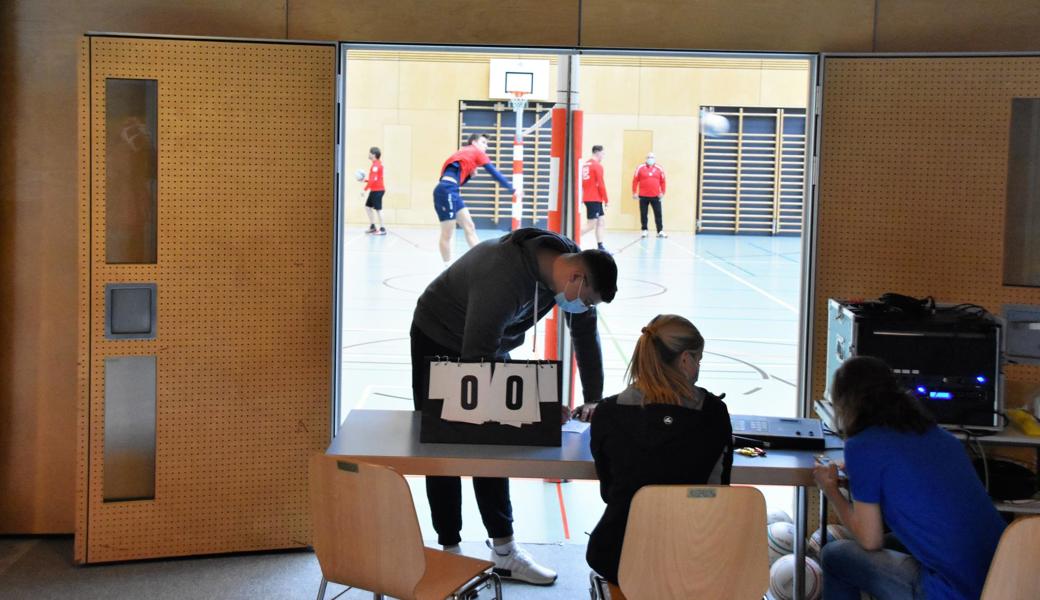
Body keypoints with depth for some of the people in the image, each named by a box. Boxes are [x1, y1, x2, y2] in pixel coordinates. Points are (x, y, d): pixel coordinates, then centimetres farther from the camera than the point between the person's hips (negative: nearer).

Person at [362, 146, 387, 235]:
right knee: (368, 207, 14)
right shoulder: (378, 163, 14)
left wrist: (365, 189, -21)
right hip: (375, 190, 10)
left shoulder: (376, 165, -17)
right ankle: (372, 227, 19)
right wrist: (365, 180, 13)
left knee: (378, 209, -5)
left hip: (377, 190, -10)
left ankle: (382, 229, 0)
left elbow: (373, 179, -23)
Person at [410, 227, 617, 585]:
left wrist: (594, 401, -8)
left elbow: (586, 333, -4)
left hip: (490, 346, 7)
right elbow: (474, 359, -38)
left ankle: (504, 553, 17)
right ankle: (450, 552, 11)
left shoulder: (572, 261, -17)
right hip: (439, 343, -7)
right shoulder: (504, 277, -41)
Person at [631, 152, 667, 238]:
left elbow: (662, 182, 8)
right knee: (643, 214, 5)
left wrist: (662, 193, 3)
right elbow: (635, 181, 0)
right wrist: (634, 193, -3)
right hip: (643, 196, -1)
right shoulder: (640, 168, 0)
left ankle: (660, 231, 5)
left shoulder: (659, 169, 4)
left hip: (655, 196, 1)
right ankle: (644, 230, 15)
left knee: (658, 214, 1)